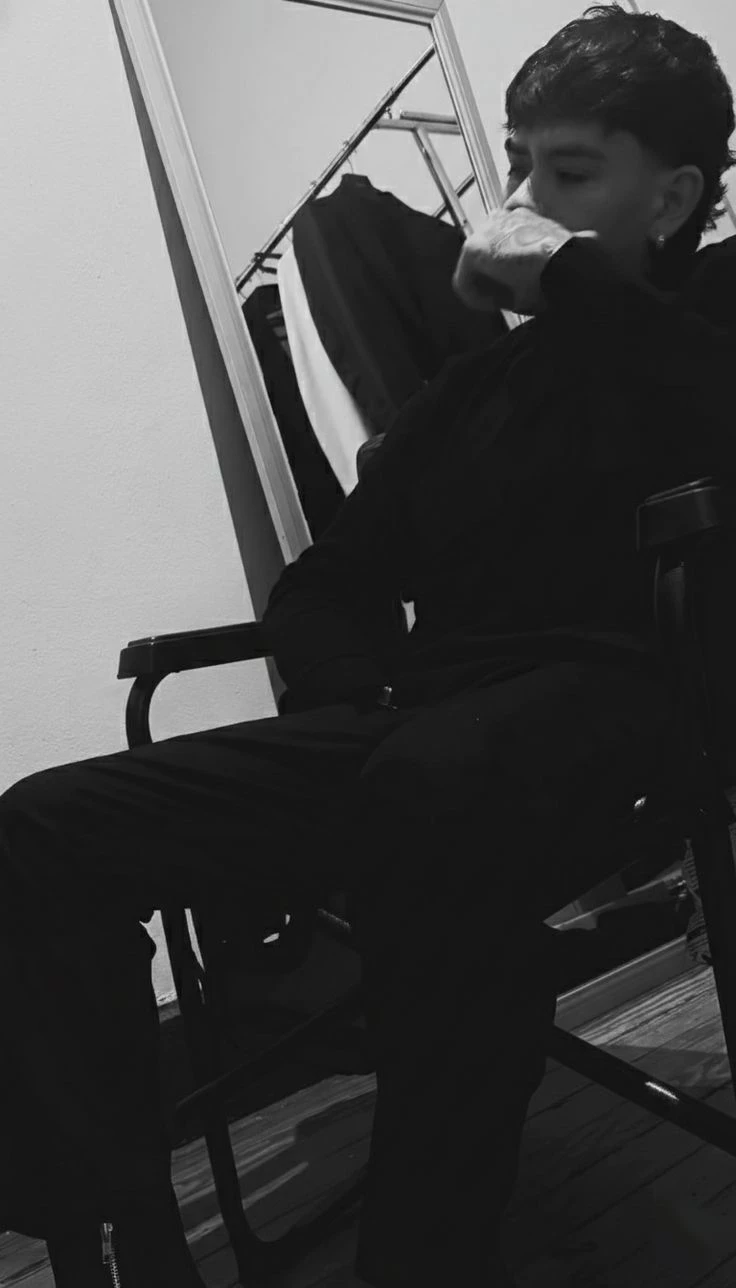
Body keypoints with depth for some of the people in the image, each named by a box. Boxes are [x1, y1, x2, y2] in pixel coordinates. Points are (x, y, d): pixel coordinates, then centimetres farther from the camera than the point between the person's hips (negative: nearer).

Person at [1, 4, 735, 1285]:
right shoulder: (479, 377, 25)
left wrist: (573, 279, -4)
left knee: (434, 789, -40)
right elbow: (323, 587, 21)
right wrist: (357, 697, 1)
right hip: (415, 738, 6)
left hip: (610, 712, -5)